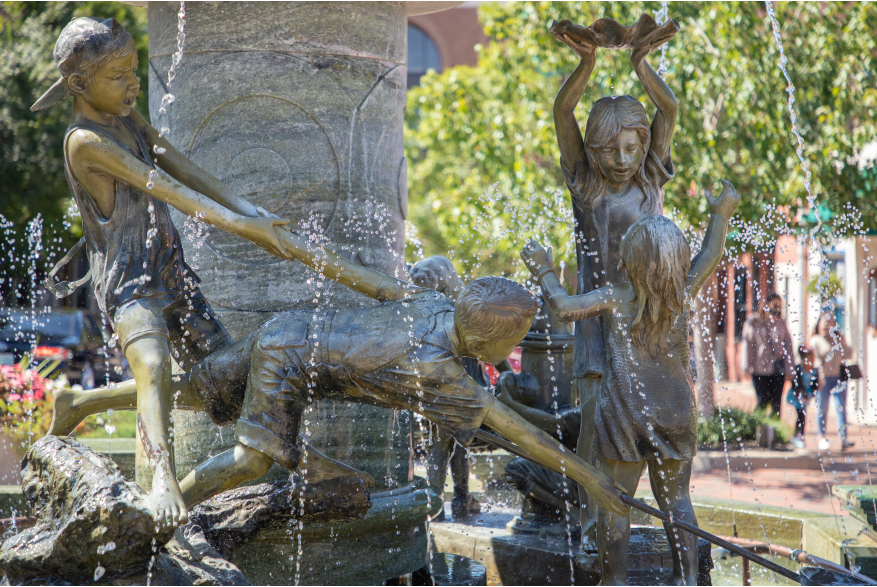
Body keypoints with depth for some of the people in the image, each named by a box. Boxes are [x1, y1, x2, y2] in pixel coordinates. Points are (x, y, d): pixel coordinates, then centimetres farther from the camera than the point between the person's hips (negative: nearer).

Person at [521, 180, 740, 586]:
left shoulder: (616, 298, -10)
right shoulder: (682, 296, -3)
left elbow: (564, 308, -10)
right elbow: (710, 257, 13)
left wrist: (544, 271, 6)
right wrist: (720, 215, 28)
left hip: (624, 414, -3)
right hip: (674, 412, 3)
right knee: (675, 499, 12)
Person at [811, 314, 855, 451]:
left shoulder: (838, 339, 16)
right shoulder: (816, 340, 4)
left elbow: (849, 355, 14)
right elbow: (815, 359, -5)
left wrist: (843, 344, -1)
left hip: (838, 377, 3)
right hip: (824, 378, -3)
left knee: (841, 407, -6)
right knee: (822, 408, 1)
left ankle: (843, 439, -11)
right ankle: (822, 438, 10)